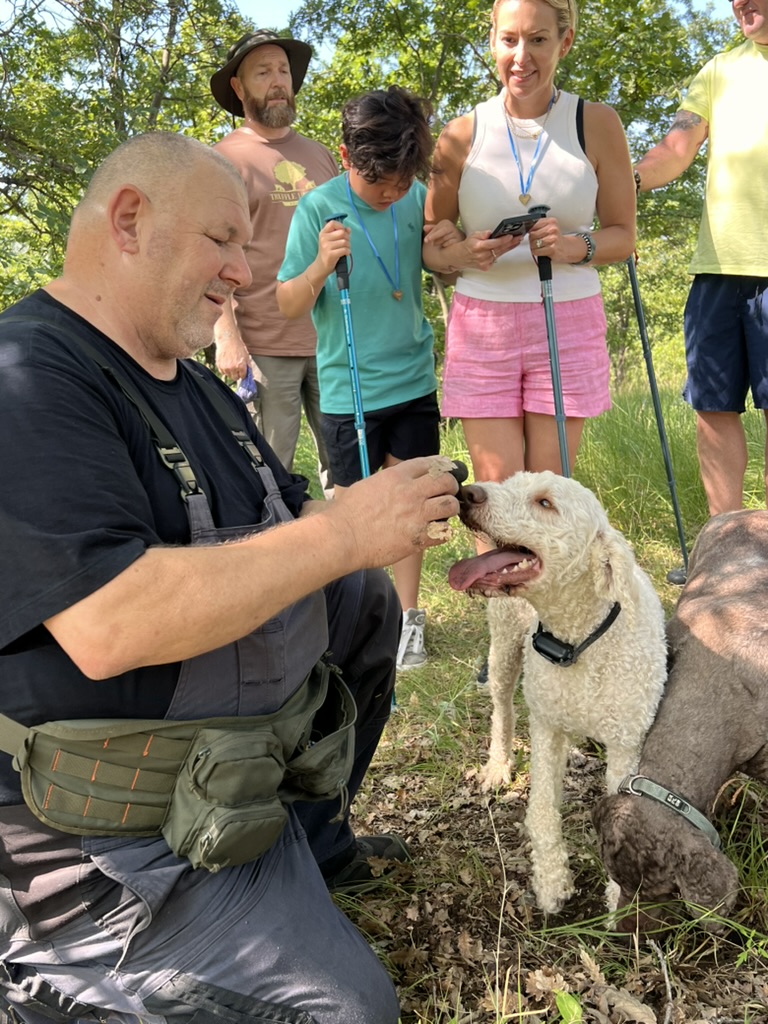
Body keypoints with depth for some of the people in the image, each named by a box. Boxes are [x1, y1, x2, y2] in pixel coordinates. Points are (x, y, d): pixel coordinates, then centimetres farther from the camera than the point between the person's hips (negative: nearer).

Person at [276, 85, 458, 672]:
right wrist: (320, 266, -30)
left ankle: (407, 617, 22)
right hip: (348, 388, -3)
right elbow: (289, 306, -11)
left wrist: (443, 240, -5)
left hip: (414, 380, 4)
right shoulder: (319, 209, -12)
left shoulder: (417, 197, -1)